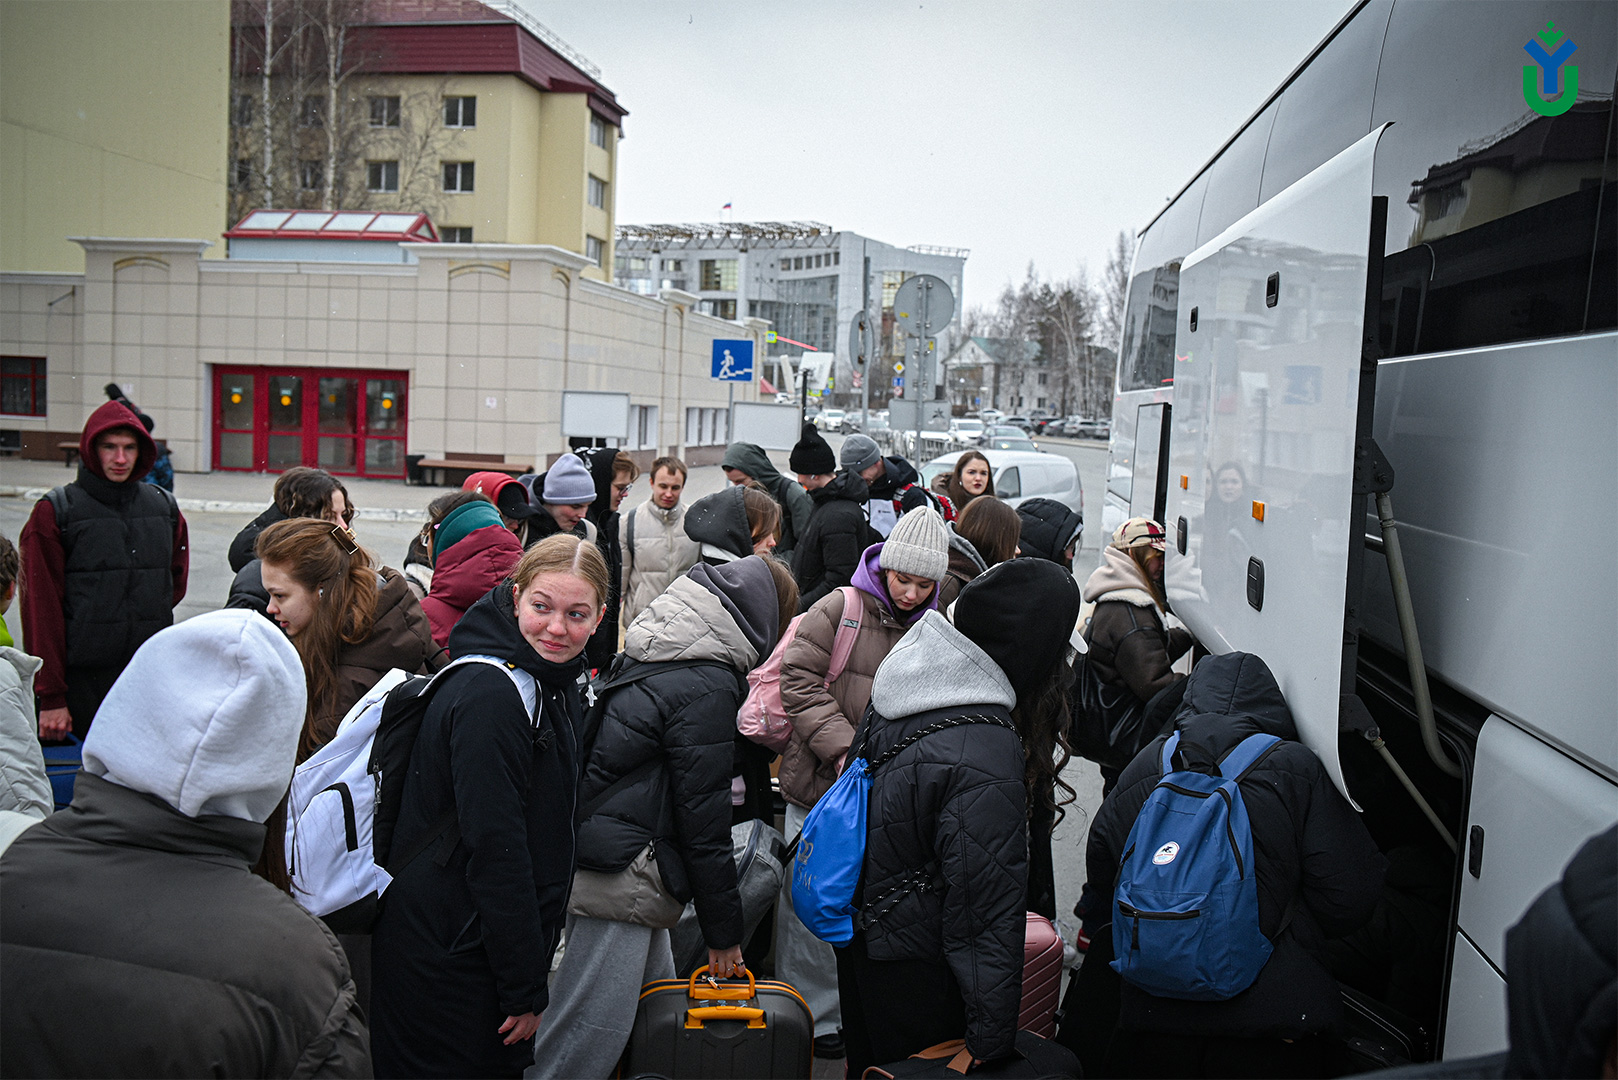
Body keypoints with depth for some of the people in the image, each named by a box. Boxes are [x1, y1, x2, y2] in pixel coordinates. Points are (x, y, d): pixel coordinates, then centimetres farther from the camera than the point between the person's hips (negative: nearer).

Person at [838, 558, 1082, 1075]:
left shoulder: (902, 679, -6)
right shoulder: (985, 761, -31)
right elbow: (987, 910, -26)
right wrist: (993, 1045, -18)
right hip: (915, 971, -7)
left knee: (868, 1063, 24)